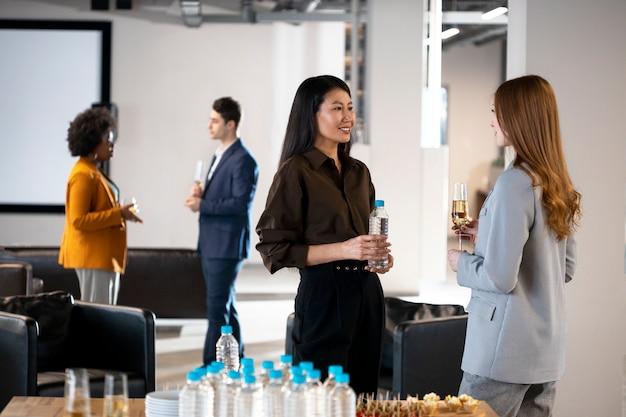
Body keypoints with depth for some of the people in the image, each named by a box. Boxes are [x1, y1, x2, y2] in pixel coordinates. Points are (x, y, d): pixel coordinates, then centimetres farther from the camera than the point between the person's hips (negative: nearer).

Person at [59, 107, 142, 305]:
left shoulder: (94, 172, 15)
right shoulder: (83, 175, -15)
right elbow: (79, 220, -21)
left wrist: (120, 213, 11)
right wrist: (117, 214, -20)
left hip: (105, 255, 10)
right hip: (93, 257, -10)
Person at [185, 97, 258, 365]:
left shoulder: (243, 161, -13)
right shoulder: (219, 156, 17)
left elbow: (240, 203, -20)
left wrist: (202, 205, -17)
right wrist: (201, 195, 3)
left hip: (227, 246, -10)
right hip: (211, 245, 10)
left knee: (218, 310, -8)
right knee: (225, 308, 14)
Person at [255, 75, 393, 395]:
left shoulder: (358, 171, 13)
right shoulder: (296, 171, -8)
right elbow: (275, 249, -13)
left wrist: (378, 254, 5)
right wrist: (342, 250, -20)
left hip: (366, 291, 7)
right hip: (323, 294, -7)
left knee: (363, 396, 10)